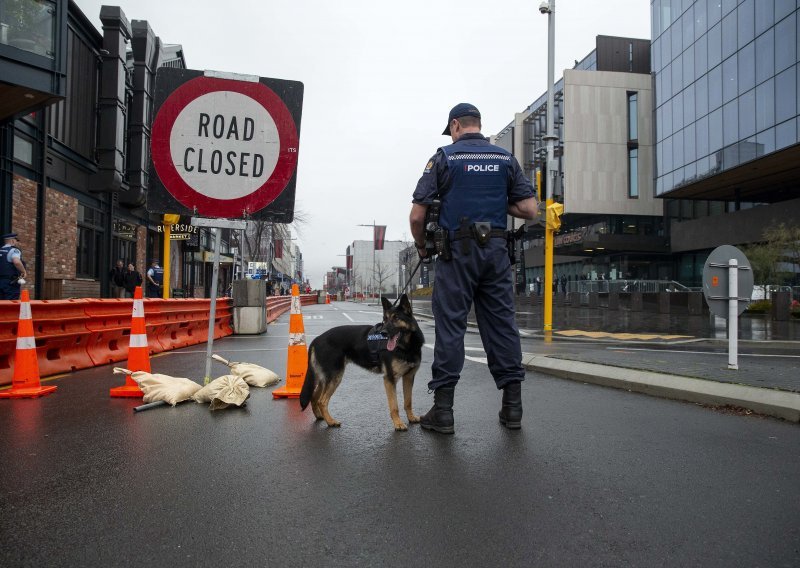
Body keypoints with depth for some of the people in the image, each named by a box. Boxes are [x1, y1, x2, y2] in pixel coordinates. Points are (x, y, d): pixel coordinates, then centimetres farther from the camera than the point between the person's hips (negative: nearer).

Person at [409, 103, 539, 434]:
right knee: (502, 323, 7)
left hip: (457, 250, -3)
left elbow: (417, 214, -4)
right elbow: (530, 210, 6)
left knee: (450, 326, 0)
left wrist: (421, 245, 13)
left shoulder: (444, 157, 2)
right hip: (496, 250, 4)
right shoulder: (506, 159, 12)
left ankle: (443, 409, 3)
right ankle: (512, 405, 12)